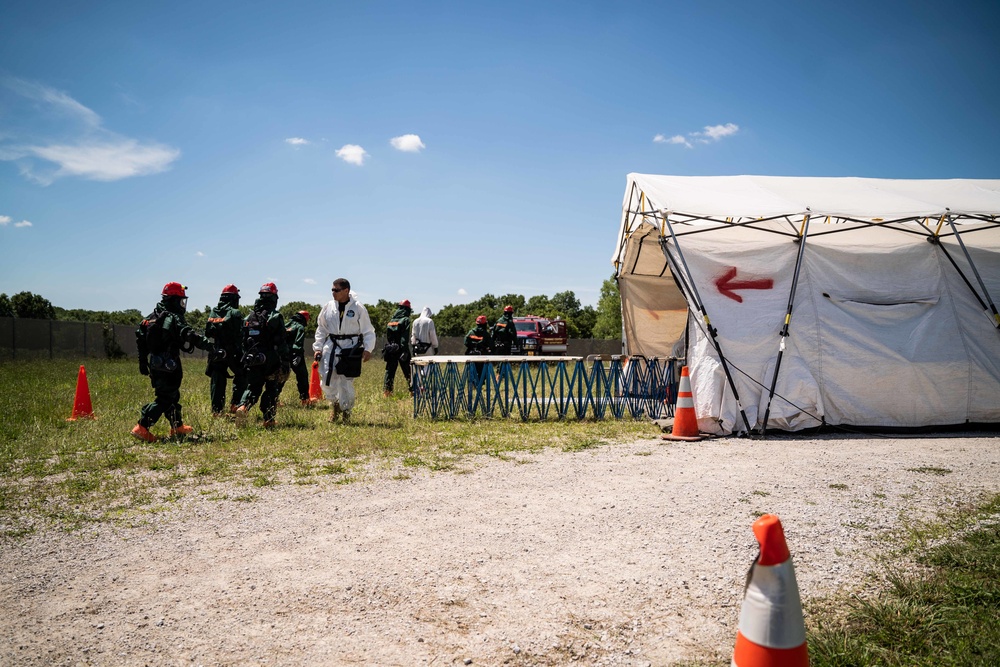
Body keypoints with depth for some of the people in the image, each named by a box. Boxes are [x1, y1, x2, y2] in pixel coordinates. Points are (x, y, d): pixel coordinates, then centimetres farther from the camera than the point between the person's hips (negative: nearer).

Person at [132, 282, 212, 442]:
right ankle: (141, 428, -12)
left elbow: (140, 339, 14)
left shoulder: (151, 317, 12)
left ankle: (177, 426, 32)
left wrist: (143, 362, 19)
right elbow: (189, 336, -28)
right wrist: (209, 344, -29)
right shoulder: (174, 318, -15)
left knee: (172, 394, 21)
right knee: (165, 399, -5)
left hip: (154, 364, 9)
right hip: (168, 366, -9)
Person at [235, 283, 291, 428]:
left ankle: (243, 406, -14)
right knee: (272, 389, 6)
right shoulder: (275, 317, -9)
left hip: (252, 360, 4)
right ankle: (269, 419, 6)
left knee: (252, 387, 12)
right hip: (271, 360, -4)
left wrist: (245, 358, 18)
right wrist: (286, 361, -10)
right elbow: (281, 342, -13)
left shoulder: (249, 317, 9)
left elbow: (244, 341, 11)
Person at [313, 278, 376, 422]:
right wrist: (318, 347, 6)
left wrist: (368, 349, -12)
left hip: (351, 347, -3)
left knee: (346, 382, -1)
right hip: (331, 346, 3)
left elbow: (368, 331, -1)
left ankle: (346, 411, 18)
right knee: (326, 381, 0)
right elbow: (321, 328, 13)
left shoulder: (358, 308, -5)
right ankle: (336, 404, 28)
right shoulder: (329, 306, 4)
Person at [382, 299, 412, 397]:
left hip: (390, 350, 5)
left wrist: (387, 348, 16)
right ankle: (413, 390, 5)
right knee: (407, 371, 2)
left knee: (389, 371, 7)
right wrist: (405, 351, -19)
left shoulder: (391, 320, 12)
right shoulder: (405, 320, -6)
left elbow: (387, 336, 12)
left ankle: (386, 390, 2)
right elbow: (405, 337, -16)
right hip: (401, 349, -5)